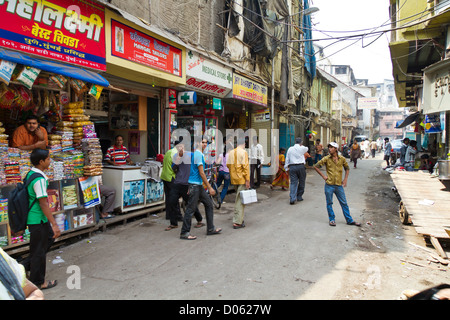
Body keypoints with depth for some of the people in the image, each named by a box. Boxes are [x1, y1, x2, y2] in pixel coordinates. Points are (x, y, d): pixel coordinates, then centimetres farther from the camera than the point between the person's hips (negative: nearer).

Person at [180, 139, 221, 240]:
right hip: (194, 185, -10)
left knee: (209, 204, 13)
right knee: (191, 208, -4)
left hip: (199, 185, 10)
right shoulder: (198, 154, -15)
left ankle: (210, 229, 20)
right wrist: (209, 187, -15)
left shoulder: (194, 153, 15)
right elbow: (201, 173, -18)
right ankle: (184, 233, 5)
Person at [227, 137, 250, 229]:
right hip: (241, 179, -7)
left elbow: (228, 165, 12)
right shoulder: (243, 152, -11)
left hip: (234, 179, 7)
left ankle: (239, 219, 24)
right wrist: (247, 180, -15)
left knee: (238, 199, 18)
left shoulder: (231, 152, 9)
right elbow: (245, 166, -16)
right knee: (240, 200, -4)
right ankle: (237, 222, -4)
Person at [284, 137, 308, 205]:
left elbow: (287, 159, 9)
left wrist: (286, 168, 15)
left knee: (293, 183, 0)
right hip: (300, 167, -2)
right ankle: (299, 197, 20)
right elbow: (307, 149, 22)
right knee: (301, 182, 13)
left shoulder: (290, 149, 8)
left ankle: (292, 198, -12)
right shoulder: (302, 148, -2)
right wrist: (301, 145, 35)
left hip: (292, 167, 2)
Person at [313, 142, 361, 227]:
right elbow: (316, 166, 1)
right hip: (329, 185, -2)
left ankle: (349, 220, 18)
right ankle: (331, 219, 21)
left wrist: (345, 179, 9)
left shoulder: (342, 159, 2)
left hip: (339, 185, 2)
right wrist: (323, 176, -3)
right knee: (329, 203, 7)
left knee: (344, 203, 8)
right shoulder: (326, 159, -4)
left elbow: (347, 168, 18)